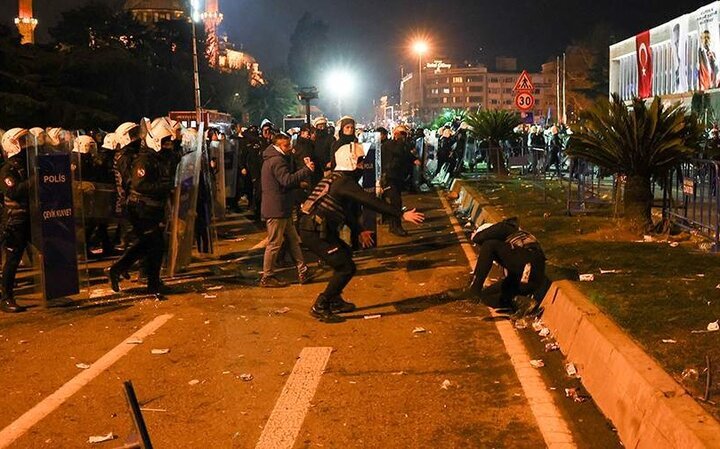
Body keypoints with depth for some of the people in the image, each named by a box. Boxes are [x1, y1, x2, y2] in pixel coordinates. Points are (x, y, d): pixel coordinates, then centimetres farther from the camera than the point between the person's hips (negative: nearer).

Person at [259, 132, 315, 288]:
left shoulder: (273, 159, 17)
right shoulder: (277, 161, -17)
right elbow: (287, 180, -29)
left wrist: (299, 182, 11)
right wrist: (307, 170, -31)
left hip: (281, 209, 11)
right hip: (276, 209, -11)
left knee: (293, 240, 12)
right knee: (274, 243, -3)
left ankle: (303, 272, 15)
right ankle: (267, 277, 5)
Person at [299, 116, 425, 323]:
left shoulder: (337, 178, 18)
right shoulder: (345, 182, -14)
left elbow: (345, 209, 28)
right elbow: (371, 201, -24)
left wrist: (359, 231, 32)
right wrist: (402, 214, -25)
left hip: (317, 228, 10)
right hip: (315, 232, -10)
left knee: (345, 254, 25)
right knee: (346, 267, -8)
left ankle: (335, 300, 28)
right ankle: (320, 307, -2)